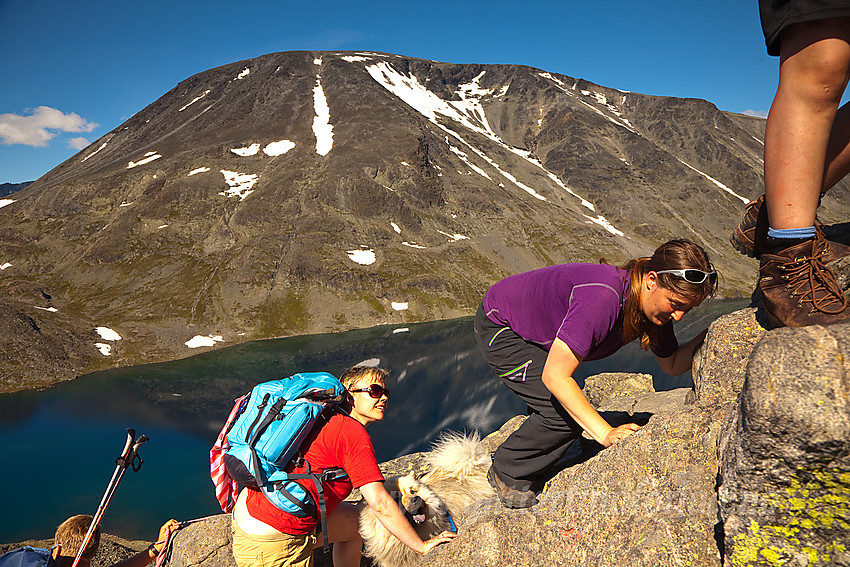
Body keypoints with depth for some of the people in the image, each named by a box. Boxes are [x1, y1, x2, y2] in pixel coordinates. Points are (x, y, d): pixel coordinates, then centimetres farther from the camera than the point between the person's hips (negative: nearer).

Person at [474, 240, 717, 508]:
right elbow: (554, 377, -35)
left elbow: (672, 365, 2)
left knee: (573, 408, 6)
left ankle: (528, 479, 28)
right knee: (565, 414, -15)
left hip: (533, 327, 8)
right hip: (499, 329, -8)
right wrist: (607, 433, -36)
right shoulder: (602, 298, -39)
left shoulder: (656, 307, -13)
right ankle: (507, 476, 9)